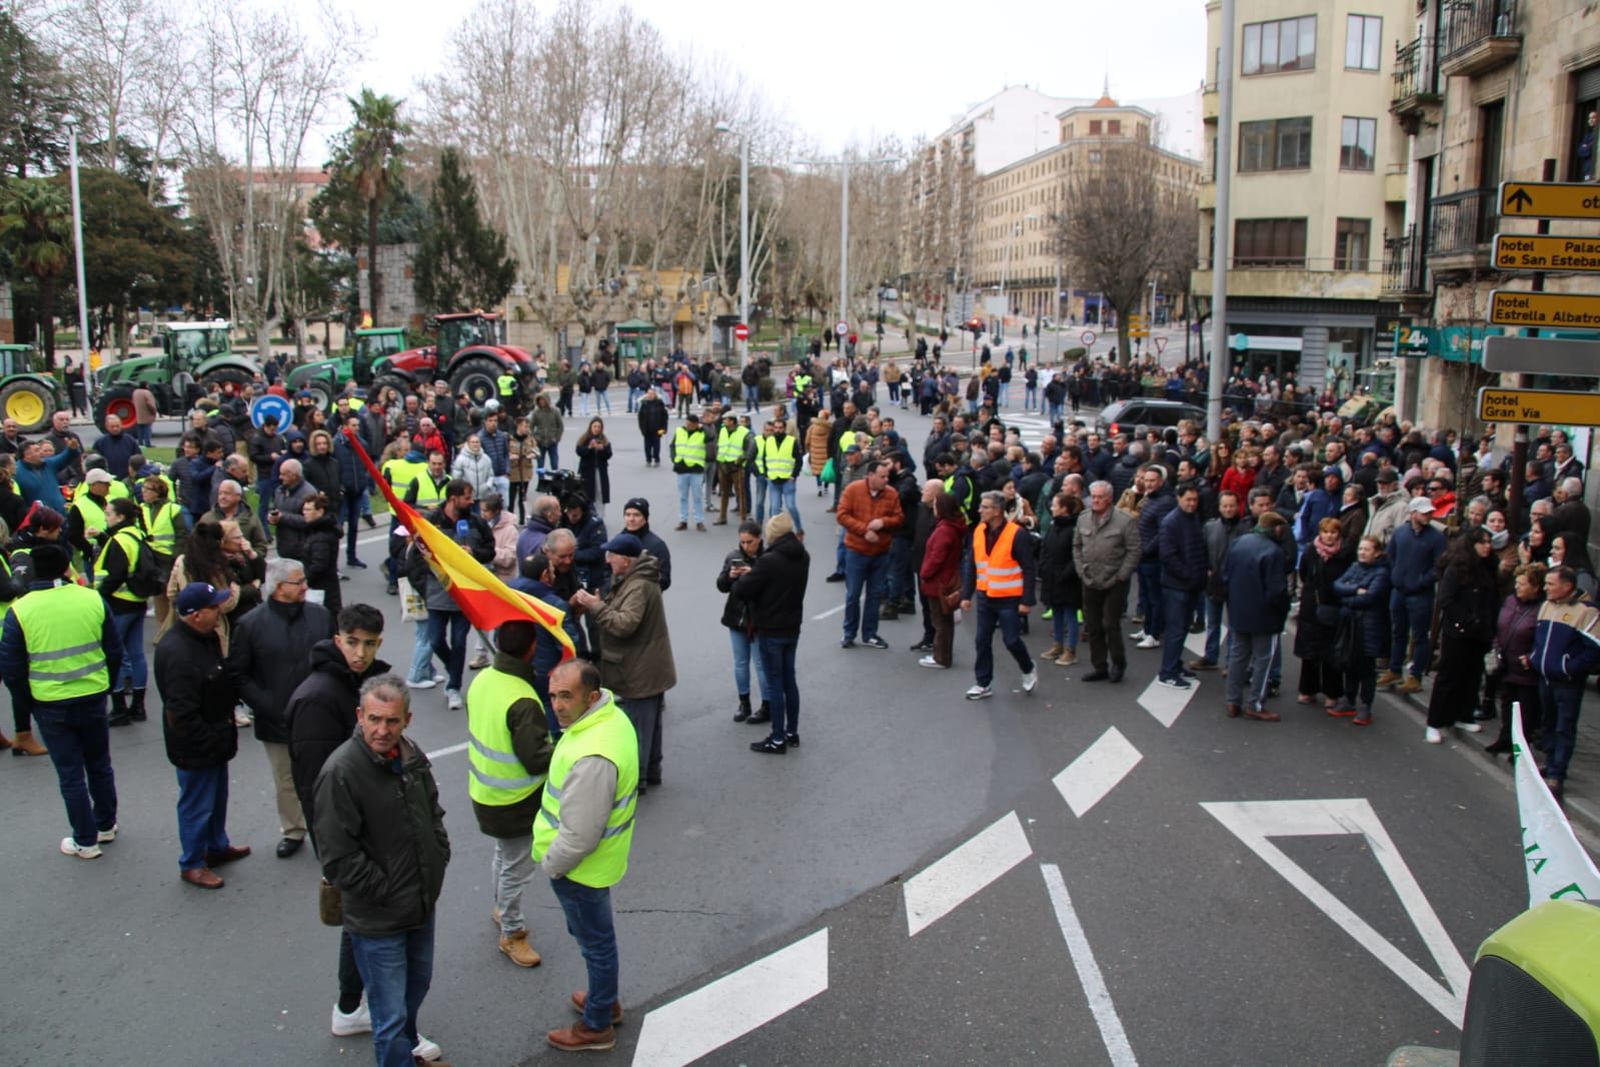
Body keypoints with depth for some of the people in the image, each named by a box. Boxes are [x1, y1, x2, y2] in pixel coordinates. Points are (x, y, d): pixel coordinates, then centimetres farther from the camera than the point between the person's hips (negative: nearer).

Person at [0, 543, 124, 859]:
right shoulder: (93, 599, -7)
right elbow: (114, 651, 2)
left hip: (50, 706, -2)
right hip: (94, 699, 2)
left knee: (70, 774, 9)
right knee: (100, 765, 20)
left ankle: (86, 841, 18)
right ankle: (106, 825, 34)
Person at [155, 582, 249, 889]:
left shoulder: (206, 637, 1)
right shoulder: (177, 653, -30)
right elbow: (182, 713, -28)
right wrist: (210, 743, -21)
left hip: (214, 740, 10)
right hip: (194, 748, -10)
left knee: (217, 797, 25)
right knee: (197, 806, 7)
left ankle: (217, 847, 43)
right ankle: (192, 864, 23)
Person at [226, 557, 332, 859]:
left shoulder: (321, 616, -2)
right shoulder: (251, 624, -8)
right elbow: (237, 674, -4)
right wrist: (267, 707, -12)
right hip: (276, 721, 0)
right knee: (286, 782, 15)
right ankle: (292, 831, 33)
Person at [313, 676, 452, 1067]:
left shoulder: (411, 756, -1)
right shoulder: (340, 772, -24)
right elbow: (338, 858, -22)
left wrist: (437, 866, 7)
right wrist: (387, 893, -16)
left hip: (422, 905, 8)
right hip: (377, 921, -8)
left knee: (418, 984, 28)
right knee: (391, 1015, 2)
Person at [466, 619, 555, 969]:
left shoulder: (482, 679, -7)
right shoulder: (522, 702, -33)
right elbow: (537, 760, -28)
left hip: (483, 792, 8)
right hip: (515, 804, -8)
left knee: (504, 855, 29)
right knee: (517, 867, 11)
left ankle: (501, 908, 49)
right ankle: (512, 934, 28)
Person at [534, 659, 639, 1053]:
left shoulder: (592, 757, -38)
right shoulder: (611, 716, -6)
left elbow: (579, 836, -30)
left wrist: (550, 865, -12)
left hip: (581, 867, -9)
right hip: (599, 858, 9)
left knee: (595, 940, 12)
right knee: (596, 934, 28)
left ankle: (597, 1026, 34)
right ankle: (605, 1000, 49)